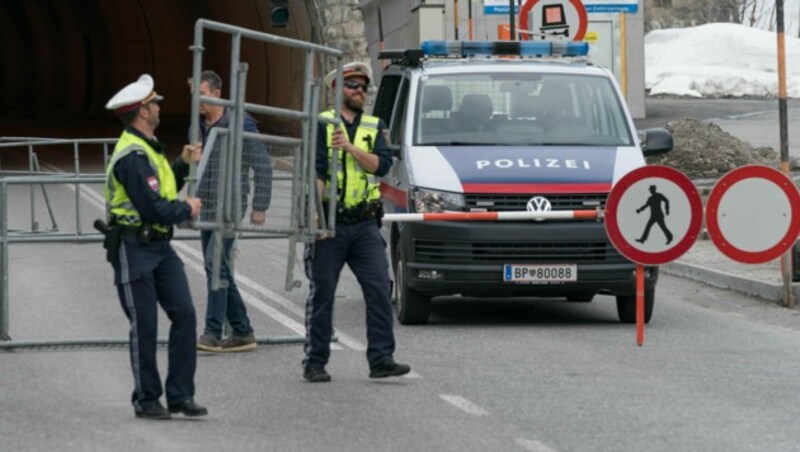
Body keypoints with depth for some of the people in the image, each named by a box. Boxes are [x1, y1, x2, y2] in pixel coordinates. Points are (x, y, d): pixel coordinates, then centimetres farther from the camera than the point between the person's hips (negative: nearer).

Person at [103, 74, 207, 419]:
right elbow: (153, 208, -24)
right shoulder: (132, 155, -19)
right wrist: (187, 210, -8)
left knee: (184, 314, 1)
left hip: (160, 247, 9)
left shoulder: (148, 148, 15)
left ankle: (180, 395, 5)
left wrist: (183, 164, 13)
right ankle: (146, 400, 10)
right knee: (144, 326, -1)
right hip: (134, 249, -9)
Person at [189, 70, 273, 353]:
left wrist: (260, 207, -10)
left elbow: (263, 165, -8)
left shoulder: (240, 125, -10)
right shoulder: (198, 126, 11)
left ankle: (213, 333, -16)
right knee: (220, 272, 9)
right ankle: (242, 332, 16)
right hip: (206, 210, 8)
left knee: (216, 265, -16)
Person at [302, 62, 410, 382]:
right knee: (322, 294, 2)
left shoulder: (375, 127, 14)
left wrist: (350, 147, -14)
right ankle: (315, 364, 9)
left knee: (379, 290, -6)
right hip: (329, 223, -3)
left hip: (365, 224, 3)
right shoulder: (321, 125, 1)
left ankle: (381, 359, -4)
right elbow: (315, 171, -8)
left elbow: (382, 164, -2)